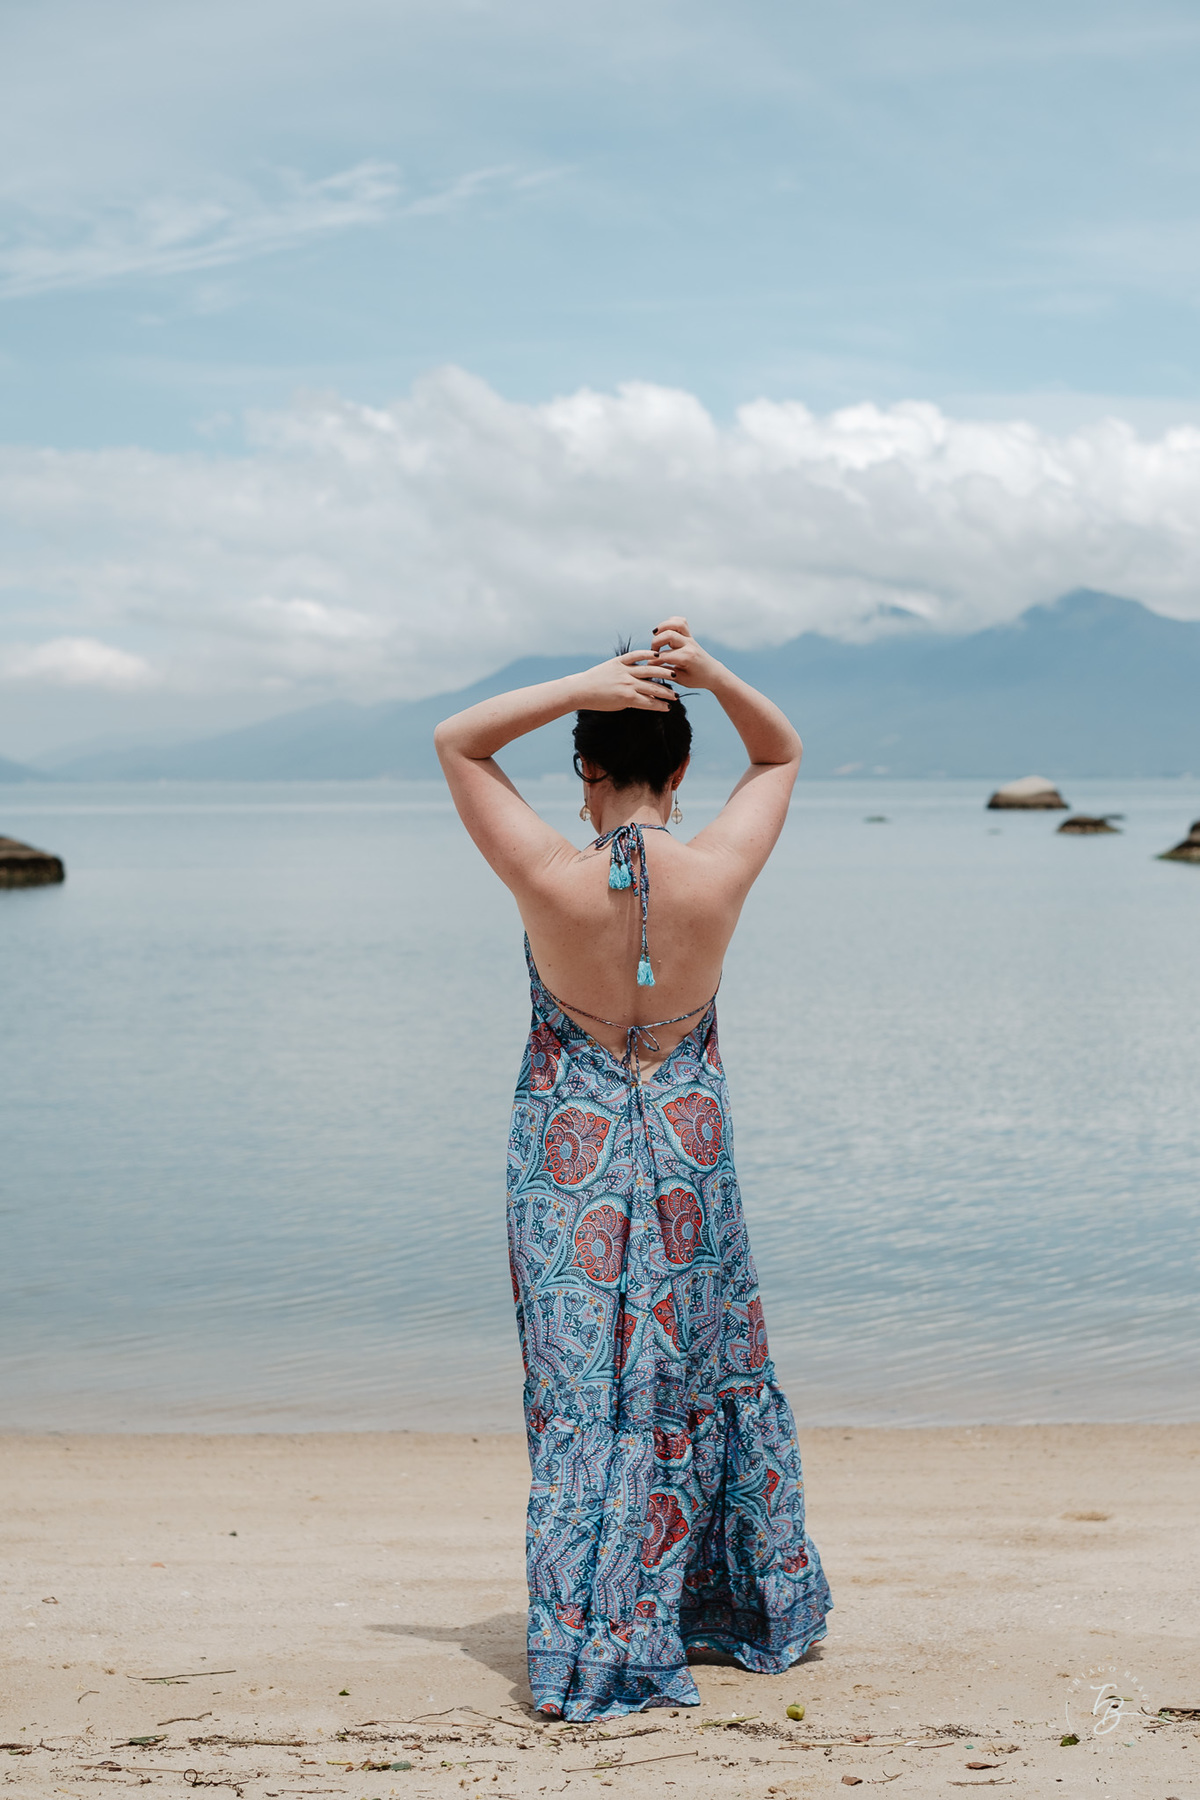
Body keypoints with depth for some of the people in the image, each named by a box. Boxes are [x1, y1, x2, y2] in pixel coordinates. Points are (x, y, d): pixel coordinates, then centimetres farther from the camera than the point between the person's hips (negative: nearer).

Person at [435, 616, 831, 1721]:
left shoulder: (552, 881, -18)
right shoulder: (717, 876, -14)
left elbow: (457, 741, -5)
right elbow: (781, 754, 5)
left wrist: (579, 687, -16)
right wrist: (710, 673, -12)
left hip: (571, 1154, -2)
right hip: (688, 1154, 2)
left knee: (584, 1397, 5)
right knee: (710, 1375, 18)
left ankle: (591, 1648, 9)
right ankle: (764, 1607, 32)